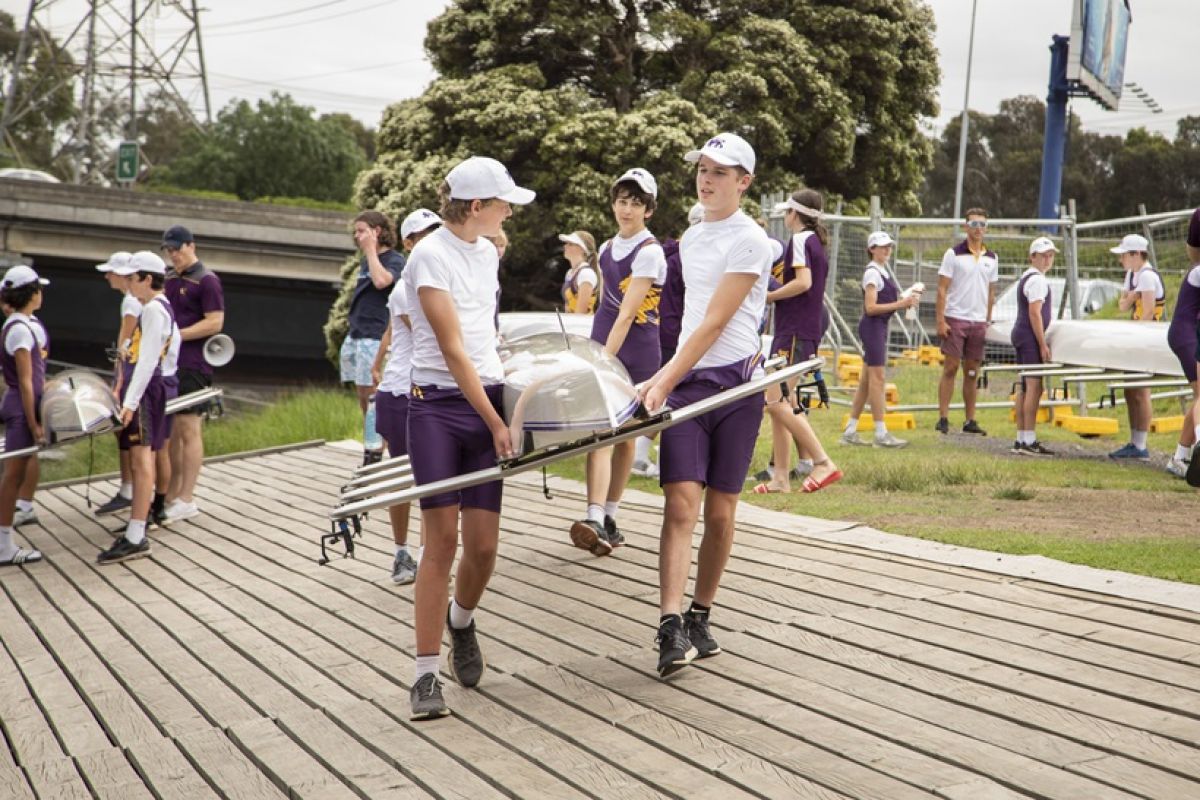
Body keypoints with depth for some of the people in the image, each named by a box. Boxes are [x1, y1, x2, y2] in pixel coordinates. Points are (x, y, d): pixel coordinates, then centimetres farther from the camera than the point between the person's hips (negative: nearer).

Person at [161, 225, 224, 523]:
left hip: (193, 366, -7)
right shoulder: (168, 279, 16)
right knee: (169, 431, 9)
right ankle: (171, 495, 15)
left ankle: (186, 501, -3)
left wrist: (177, 335, -18)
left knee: (188, 430, -5)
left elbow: (215, 322, -14)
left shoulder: (206, 281, -6)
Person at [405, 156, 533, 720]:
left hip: (487, 398, 6)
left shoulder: (487, 252, 14)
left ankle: (461, 621, 31)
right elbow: (453, 349, -14)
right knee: (442, 540, -8)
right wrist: (495, 423, -14)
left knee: (483, 544, 1)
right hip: (438, 405, -6)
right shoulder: (431, 256, -11)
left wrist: (507, 398, 24)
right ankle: (426, 674, -2)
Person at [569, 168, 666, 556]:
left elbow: (627, 314, -17)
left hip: (636, 353, -5)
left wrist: (606, 359, -24)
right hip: (603, 344, 5)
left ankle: (607, 520, 13)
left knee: (623, 436, 4)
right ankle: (598, 519, -21)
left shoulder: (649, 252, -9)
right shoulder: (607, 249, 13)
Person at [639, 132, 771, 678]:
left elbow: (714, 324, -15)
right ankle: (671, 628, -18)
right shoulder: (691, 239, 16)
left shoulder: (750, 242, -7)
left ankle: (699, 618, 16)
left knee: (720, 513, 2)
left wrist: (664, 380, -22)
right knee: (681, 505, -10)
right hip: (687, 381, 5)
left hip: (735, 383, -4)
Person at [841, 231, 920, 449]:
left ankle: (850, 431, 13)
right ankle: (881, 433, -8)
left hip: (880, 327, 10)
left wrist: (906, 300, 6)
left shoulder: (882, 271, 18)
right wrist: (900, 304, -20)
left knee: (867, 381, 10)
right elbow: (870, 307, -17)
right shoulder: (872, 272, -11)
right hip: (872, 326, -10)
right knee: (877, 379, -9)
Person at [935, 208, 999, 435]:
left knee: (972, 372, 7)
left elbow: (991, 293, 17)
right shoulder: (954, 254, -3)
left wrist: (989, 321, 11)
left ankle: (970, 421, 11)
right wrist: (941, 320, -12)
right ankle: (943, 418, -2)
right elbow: (942, 289, -5)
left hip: (979, 322, 4)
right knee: (950, 368, -5)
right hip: (956, 319, -4)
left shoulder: (991, 258, 11)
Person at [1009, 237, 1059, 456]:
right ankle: (1029, 441, -15)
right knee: (1034, 386, -12)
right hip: (1031, 338, -11)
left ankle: (1021, 440, 14)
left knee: (1025, 387, 11)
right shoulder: (1037, 279, -12)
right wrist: (1043, 345, -18)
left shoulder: (1026, 277, 20)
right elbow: (1035, 313, -18)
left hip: (1021, 335, 11)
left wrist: (1041, 342, 25)